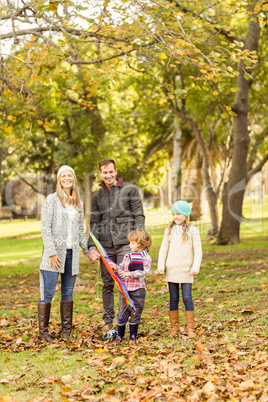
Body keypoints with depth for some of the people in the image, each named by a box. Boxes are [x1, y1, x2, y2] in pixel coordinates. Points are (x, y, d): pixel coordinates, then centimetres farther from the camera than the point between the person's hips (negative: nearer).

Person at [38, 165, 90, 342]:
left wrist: (88, 249, 8)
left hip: (72, 253, 5)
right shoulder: (52, 199, -2)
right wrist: (51, 252, -14)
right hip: (55, 253, -5)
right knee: (48, 292, -4)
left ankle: (67, 331, 16)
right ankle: (43, 331, 3)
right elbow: (45, 228, -7)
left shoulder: (78, 202, 14)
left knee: (68, 293, 10)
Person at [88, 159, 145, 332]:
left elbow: (139, 216, 0)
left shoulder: (130, 190, 3)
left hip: (125, 243, -3)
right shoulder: (97, 196, 13)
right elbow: (94, 223, 10)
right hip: (105, 246, 4)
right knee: (107, 284, 7)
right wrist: (92, 247, -2)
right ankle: (108, 320, 15)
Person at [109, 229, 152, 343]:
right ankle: (120, 335, 16)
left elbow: (143, 272, -15)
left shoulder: (146, 258, -5)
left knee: (135, 314, 6)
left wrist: (130, 274, -25)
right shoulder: (127, 256, 12)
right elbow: (122, 267, 9)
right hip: (125, 288, 4)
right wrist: (116, 267, -12)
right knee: (122, 313, 6)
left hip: (138, 290, -4)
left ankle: (133, 336, 17)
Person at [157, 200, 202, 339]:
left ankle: (190, 328, 3)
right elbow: (163, 249, 10)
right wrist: (161, 266, 1)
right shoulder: (169, 230, 8)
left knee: (187, 298, -4)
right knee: (173, 299, 7)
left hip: (186, 270, -3)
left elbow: (198, 250, -2)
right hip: (171, 270, 3)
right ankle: (174, 328, 13)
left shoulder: (192, 230, -1)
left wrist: (195, 268, -11)